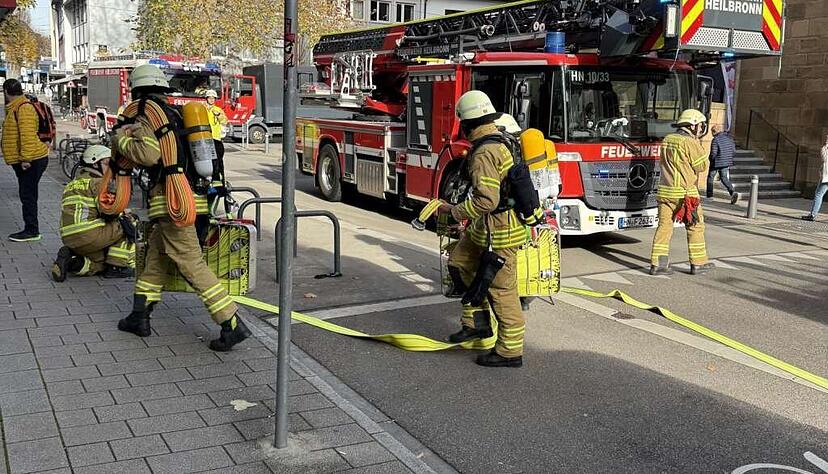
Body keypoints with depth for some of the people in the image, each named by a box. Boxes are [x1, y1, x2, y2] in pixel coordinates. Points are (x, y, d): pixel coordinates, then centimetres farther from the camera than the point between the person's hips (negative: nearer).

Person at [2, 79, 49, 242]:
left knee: (28, 195, -6)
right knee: (27, 196, 13)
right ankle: (30, 230, 19)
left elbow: (27, 135, -25)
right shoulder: (16, 108, 17)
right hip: (23, 161, 10)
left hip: (30, 161, -10)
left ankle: (32, 231, -2)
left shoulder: (23, 108, -17)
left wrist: (25, 158, -26)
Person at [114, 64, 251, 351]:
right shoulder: (172, 113, 19)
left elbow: (149, 153, -19)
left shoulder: (145, 112, -7)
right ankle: (140, 317, 28)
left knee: (192, 265, -8)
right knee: (155, 257, 19)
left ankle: (232, 325, -11)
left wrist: (120, 140, -3)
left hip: (170, 201, -9)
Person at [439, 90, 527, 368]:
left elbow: (486, 200, -28)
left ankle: (510, 351, 10)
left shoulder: (484, 153, -22)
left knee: (501, 289, -1)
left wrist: (454, 211, -15)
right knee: (459, 262, 20)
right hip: (486, 227, 11)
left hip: (498, 230, -11)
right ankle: (477, 322, 26)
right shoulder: (502, 141, 9)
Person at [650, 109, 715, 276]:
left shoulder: (667, 139, 11)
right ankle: (698, 263, 12)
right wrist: (698, 144, 5)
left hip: (665, 191, 6)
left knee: (664, 226, 5)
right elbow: (702, 165, -6)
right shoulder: (690, 142, -11)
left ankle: (657, 264, 2)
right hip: (685, 192, -6)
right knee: (695, 226, 7)